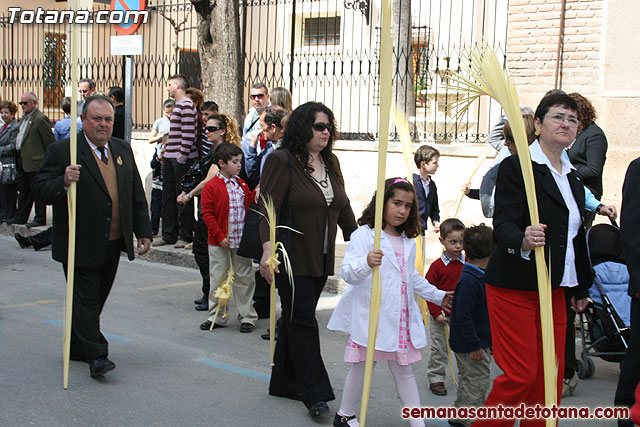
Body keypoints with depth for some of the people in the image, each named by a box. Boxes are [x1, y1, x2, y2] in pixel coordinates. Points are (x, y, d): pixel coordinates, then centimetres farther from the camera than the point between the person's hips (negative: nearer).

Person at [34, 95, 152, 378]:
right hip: (81, 245, -6)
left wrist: (143, 232, 11)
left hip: (113, 244, 6)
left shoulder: (123, 150, 10)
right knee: (85, 298, -4)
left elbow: (137, 196, 15)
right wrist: (63, 182, -31)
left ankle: (76, 346, 31)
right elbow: (41, 192, -12)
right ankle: (96, 356, 1)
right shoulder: (62, 151, -8)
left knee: (96, 298, 15)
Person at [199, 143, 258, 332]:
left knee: (244, 278, 7)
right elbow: (207, 214, -9)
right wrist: (220, 236, -14)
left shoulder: (242, 185, 10)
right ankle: (216, 316, 17)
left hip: (241, 241, 4)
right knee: (218, 279, 5)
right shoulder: (211, 187, -7)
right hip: (219, 243, -4)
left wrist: (256, 193, -7)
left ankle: (247, 316, 15)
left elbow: (249, 206, 12)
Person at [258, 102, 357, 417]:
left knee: (296, 319, 14)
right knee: (302, 322, -4)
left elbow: (343, 207, 17)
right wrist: (267, 249, -27)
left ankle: (283, 383, 25)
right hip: (293, 258, -7)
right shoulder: (282, 160, -10)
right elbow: (269, 208, -17)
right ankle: (314, 393, 0)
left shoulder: (331, 162, 11)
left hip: (321, 259, 7)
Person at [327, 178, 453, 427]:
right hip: (369, 315, -6)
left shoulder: (408, 242, 13)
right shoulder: (364, 235, -10)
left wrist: (438, 296, 31)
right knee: (361, 367, 5)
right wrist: (366, 263, -40)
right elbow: (348, 273, -20)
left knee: (404, 370, 11)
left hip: (400, 318, 6)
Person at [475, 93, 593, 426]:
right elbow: (503, 225, -18)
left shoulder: (571, 177, 16)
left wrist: (580, 287, 24)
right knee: (520, 376, -7)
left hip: (554, 290, 7)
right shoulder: (516, 166, -8)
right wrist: (522, 241, -39)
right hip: (514, 288, -7)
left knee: (551, 378, 7)